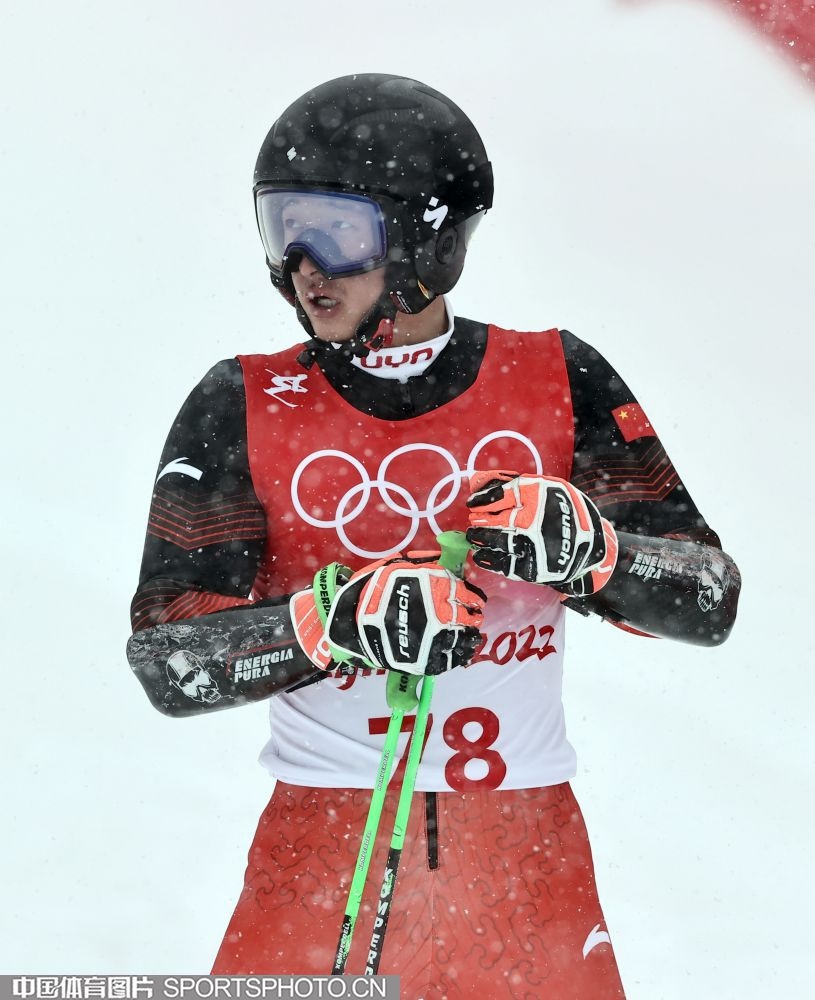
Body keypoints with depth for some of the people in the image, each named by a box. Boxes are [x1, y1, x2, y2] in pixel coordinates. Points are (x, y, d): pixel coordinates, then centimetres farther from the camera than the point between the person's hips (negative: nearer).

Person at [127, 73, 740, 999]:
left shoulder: (559, 384, -2)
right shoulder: (242, 410, -3)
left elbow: (711, 600, -1)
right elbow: (166, 662, -9)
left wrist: (585, 544, -21)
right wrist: (340, 616, -25)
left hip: (530, 848, 1)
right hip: (319, 848, 0)